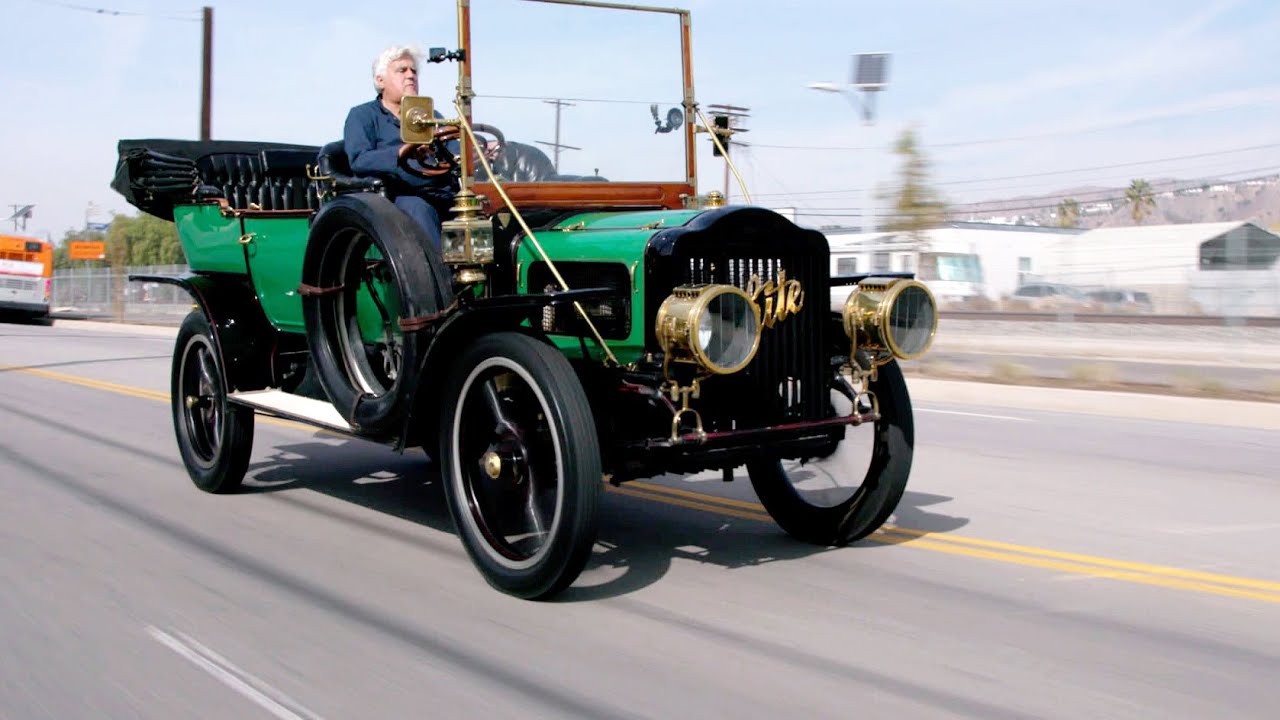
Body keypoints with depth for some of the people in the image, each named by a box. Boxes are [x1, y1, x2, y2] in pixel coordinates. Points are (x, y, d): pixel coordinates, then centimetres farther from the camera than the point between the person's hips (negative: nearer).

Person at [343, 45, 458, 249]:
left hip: (443, 195, 5)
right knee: (418, 209, -39)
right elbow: (359, 160, -5)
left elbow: (456, 150, 15)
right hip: (399, 195, -4)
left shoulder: (431, 116, 32)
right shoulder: (362, 116, 15)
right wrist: (399, 154, -25)